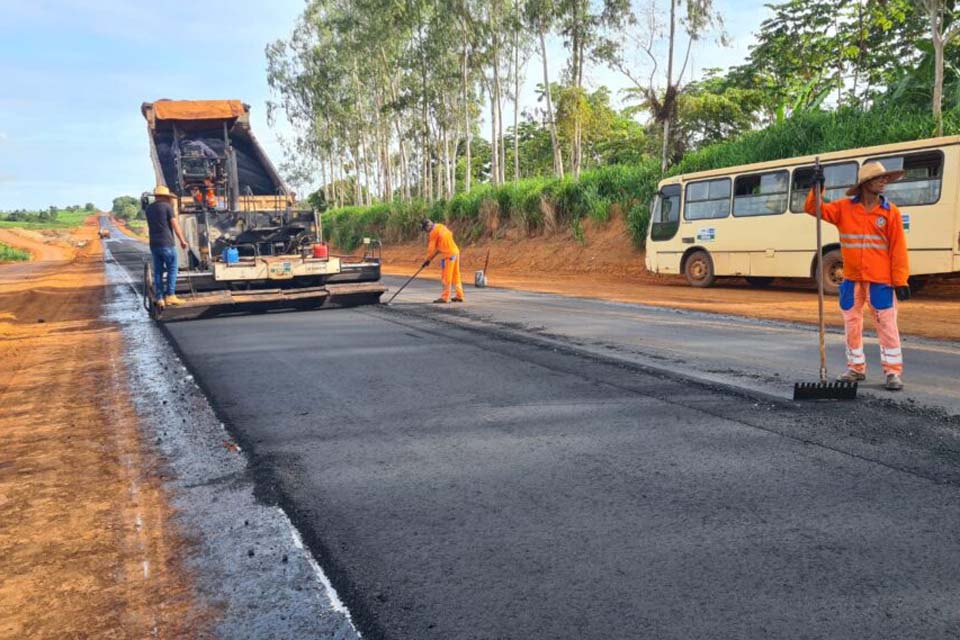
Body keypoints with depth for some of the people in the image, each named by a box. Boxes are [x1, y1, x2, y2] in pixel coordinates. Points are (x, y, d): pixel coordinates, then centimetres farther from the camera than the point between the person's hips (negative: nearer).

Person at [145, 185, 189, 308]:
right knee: (172, 269, 1)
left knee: (158, 271, 8)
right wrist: (182, 240, -3)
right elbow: (175, 225, -8)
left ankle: (159, 298, 7)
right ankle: (170, 295, -5)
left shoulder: (149, 209, 13)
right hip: (166, 243, -6)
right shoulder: (167, 206, -5)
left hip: (154, 244, 6)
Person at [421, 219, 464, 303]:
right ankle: (459, 296, 18)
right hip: (455, 251, 9)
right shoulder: (442, 226, 14)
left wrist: (428, 260, 2)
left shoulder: (434, 232, -9)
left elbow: (431, 248, -7)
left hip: (448, 254, -9)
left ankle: (445, 297, -4)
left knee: (446, 276, -5)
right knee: (455, 275, 14)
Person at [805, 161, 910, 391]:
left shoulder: (890, 211, -1)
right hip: (852, 278, 2)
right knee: (852, 324, 11)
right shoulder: (844, 208, 2)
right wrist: (816, 189, -17)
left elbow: (898, 248, -2)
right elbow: (814, 209, 0)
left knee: (887, 324, -2)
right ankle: (856, 367, 25)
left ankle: (893, 371, 6)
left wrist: (900, 281, -5)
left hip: (881, 279, -2)